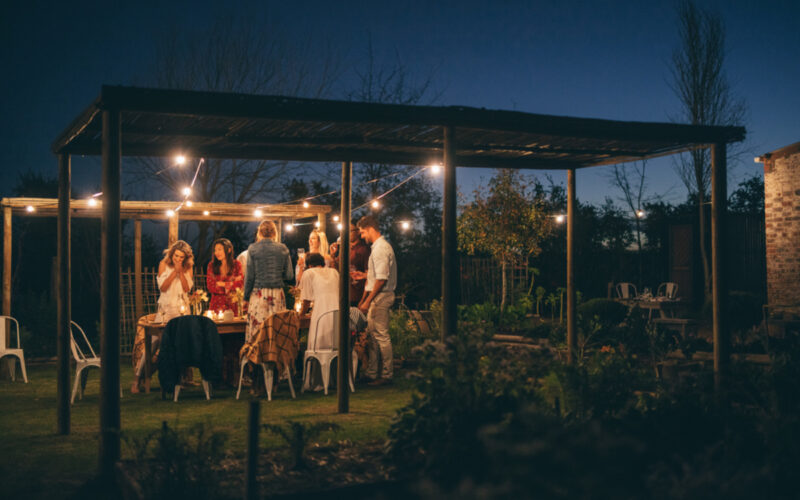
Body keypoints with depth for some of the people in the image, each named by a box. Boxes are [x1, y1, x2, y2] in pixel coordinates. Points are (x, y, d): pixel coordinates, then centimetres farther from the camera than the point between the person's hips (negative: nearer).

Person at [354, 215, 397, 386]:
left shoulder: (381, 248, -17)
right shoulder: (377, 247, 16)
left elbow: (381, 279, -21)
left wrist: (368, 301, -19)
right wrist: (364, 275, 23)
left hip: (380, 296, -10)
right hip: (378, 296, 10)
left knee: (381, 336, -5)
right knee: (372, 334, 14)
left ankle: (386, 375, 0)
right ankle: (371, 373, 21)